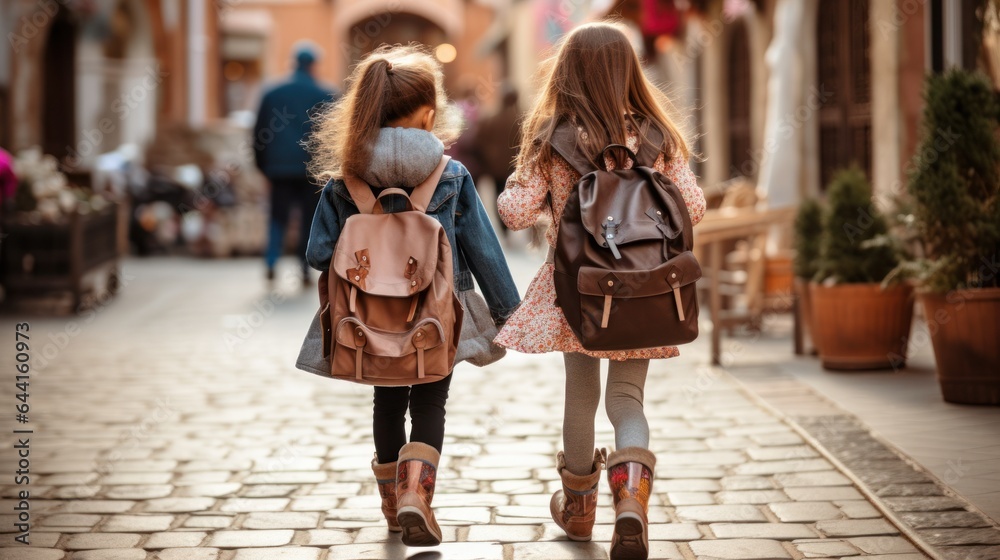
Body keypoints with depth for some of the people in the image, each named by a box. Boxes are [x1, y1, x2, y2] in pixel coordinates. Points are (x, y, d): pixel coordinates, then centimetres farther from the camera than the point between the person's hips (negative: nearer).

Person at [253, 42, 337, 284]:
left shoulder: (273, 93, 6)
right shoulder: (325, 95, -1)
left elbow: (259, 132, 7)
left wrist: (263, 165, 14)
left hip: (279, 166, 2)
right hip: (311, 167, -2)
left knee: (278, 216, 9)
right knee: (310, 217, 7)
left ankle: (271, 262, -10)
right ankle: (305, 268, 4)